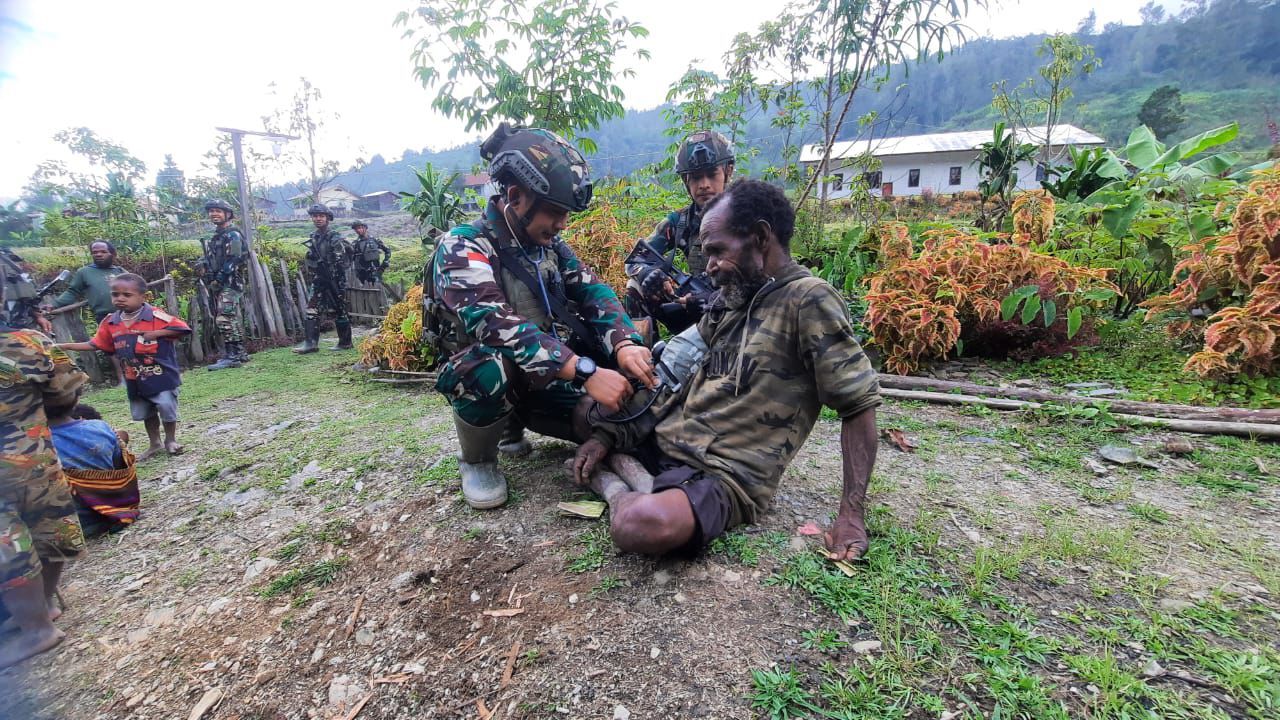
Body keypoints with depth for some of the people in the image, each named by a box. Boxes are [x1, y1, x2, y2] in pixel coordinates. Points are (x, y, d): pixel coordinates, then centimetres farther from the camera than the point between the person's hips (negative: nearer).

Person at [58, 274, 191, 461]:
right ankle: (155, 443, 30)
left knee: (167, 408, -3)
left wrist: (156, 333, -21)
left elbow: (181, 328, -16)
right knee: (145, 412, 16)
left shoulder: (156, 316, -13)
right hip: (134, 378, 6)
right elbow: (95, 345, 12)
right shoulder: (110, 323, 4)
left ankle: (171, 440, 18)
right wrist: (63, 346, 6)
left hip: (161, 375, -6)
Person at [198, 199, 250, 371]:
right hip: (218, 285, 9)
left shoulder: (233, 235, -8)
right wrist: (202, 266, 5)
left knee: (225, 320, -14)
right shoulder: (215, 237, 20)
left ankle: (231, 356, -12)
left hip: (230, 284, -9)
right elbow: (212, 260, 25)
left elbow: (232, 262, -17)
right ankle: (240, 353, 15)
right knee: (233, 320, 10)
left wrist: (217, 280, -18)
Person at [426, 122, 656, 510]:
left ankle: (514, 426, 17)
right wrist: (586, 373, -44)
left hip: (543, 375, 6)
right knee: (491, 368, -39)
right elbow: (496, 325, -34)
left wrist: (624, 344, -28)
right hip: (477, 376, -6)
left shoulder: (549, 245, 2)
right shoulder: (462, 249, -19)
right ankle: (478, 462, -6)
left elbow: (591, 292, -6)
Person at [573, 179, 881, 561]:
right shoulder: (728, 299, 12)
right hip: (660, 441, 8)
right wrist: (607, 435, 3)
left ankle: (618, 483, -8)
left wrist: (851, 514, -13)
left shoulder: (808, 300, -10)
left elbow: (858, 404, -10)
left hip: (726, 475, -7)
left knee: (642, 525, -37)